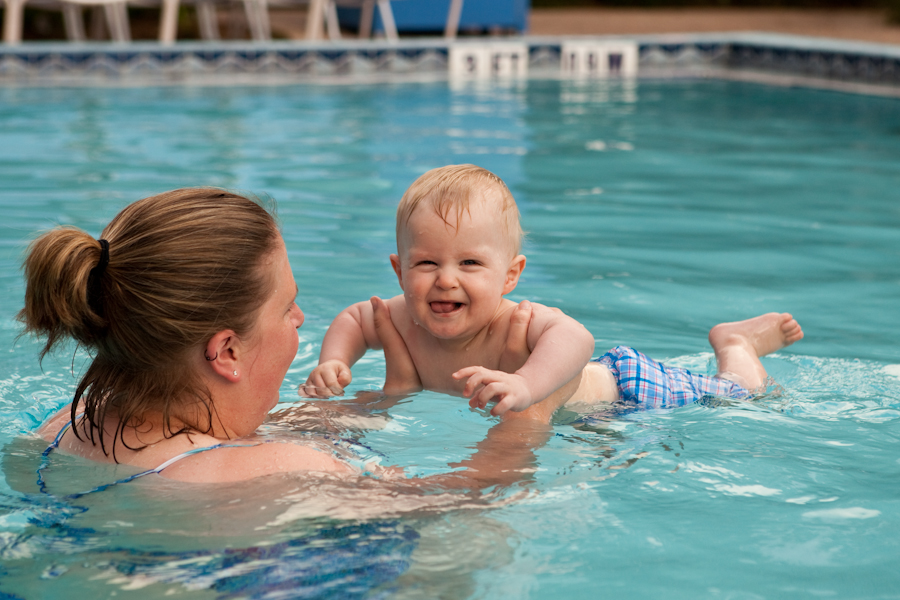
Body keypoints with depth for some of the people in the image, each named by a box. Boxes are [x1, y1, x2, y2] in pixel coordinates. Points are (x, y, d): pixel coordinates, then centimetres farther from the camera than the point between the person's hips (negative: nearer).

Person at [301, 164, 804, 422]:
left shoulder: (516, 327, -43)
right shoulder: (404, 323, -23)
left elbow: (575, 337, -64)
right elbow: (353, 319, -3)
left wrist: (526, 386, -81)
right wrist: (333, 363, -22)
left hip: (623, 387, -7)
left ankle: (735, 343, 39)